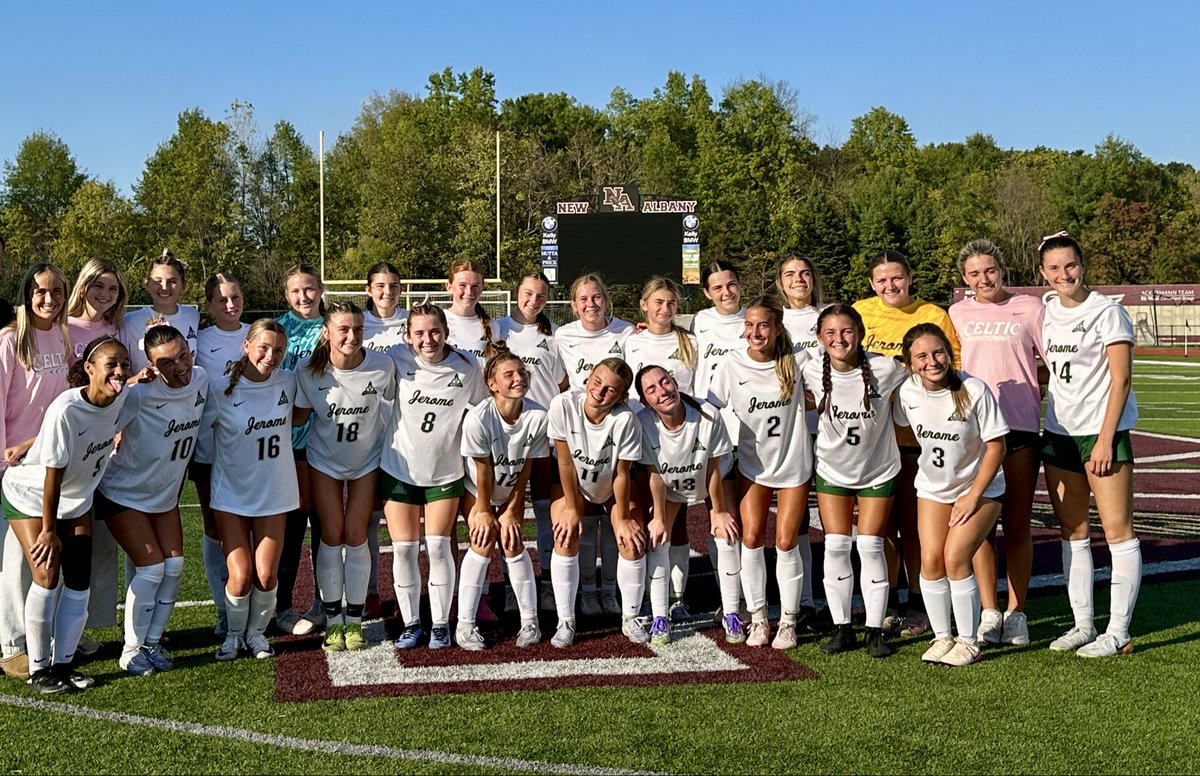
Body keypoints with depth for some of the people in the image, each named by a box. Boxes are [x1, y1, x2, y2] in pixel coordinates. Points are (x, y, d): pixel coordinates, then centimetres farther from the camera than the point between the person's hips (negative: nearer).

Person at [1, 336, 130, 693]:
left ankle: (63, 663, 11)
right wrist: (49, 530, -18)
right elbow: (53, 476, -26)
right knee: (47, 575, -12)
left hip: (77, 499, 6)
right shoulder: (65, 410, -33)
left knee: (79, 580, 0)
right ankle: (38, 668, 1)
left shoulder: (121, 399, -17)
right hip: (30, 494, -6)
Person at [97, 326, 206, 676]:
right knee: (152, 568, -11)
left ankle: (153, 642, 17)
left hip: (165, 494, 6)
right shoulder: (139, 395, -29)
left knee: (174, 566, 0)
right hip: (123, 494, -6)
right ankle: (131, 650, 7)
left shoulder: (201, 380, -10)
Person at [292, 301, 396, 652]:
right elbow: (299, 416, -6)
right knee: (332, 536, 1)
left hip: (367, 460, 0)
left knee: (355, 536, 1)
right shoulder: (310, 372, -19)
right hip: (324, 461, 0)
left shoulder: (382, 365, -20)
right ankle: (333, 621, 13)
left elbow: (391, 405, -3)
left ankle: (354, 622, 13)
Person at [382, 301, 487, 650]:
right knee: (403, 548, 3)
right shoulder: (398, 361, -12)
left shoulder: (466, 367, -9)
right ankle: (410, 624, 17)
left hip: (445, 471, 0)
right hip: (399, 470, 0)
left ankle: (441, 624, 14)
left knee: (439, 546, 0)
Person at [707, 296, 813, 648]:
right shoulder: (730, 367, -11)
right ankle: (758, 618, 15)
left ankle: (788, 621, 17)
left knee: (786, 543, 1)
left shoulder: (797, 361, -14)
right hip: (752, 465, 1)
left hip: (794, 464, -1)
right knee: (752, 539, -1)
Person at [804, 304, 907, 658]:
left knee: (870, 547, -1)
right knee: (835, 546, 1)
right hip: (832, 470, 2)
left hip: (878, 472, -2)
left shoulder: (886, 369, -21)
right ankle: (842, 628, 14)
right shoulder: (812, 373, -15)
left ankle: (875, 631, 11)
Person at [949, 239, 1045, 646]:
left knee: (1017, 525, 3)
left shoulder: (1030, 307, 4)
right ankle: (988, 612, 12)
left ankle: (1015, 612, 12)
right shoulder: (957, 314, 12)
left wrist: (1023, 381, -6)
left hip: (1020, 426, -2)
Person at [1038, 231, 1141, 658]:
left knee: (1118, 530, -4)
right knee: (1072, 532, 10)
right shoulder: (1047, 312, 10)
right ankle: (1083, 624, 18)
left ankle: (1118, 633, 1)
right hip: (1058, 432, 7)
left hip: (1102, 431, -6)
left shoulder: (1107, 312, -7)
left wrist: (1105, 439, -16)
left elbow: (1121, 378, -11)